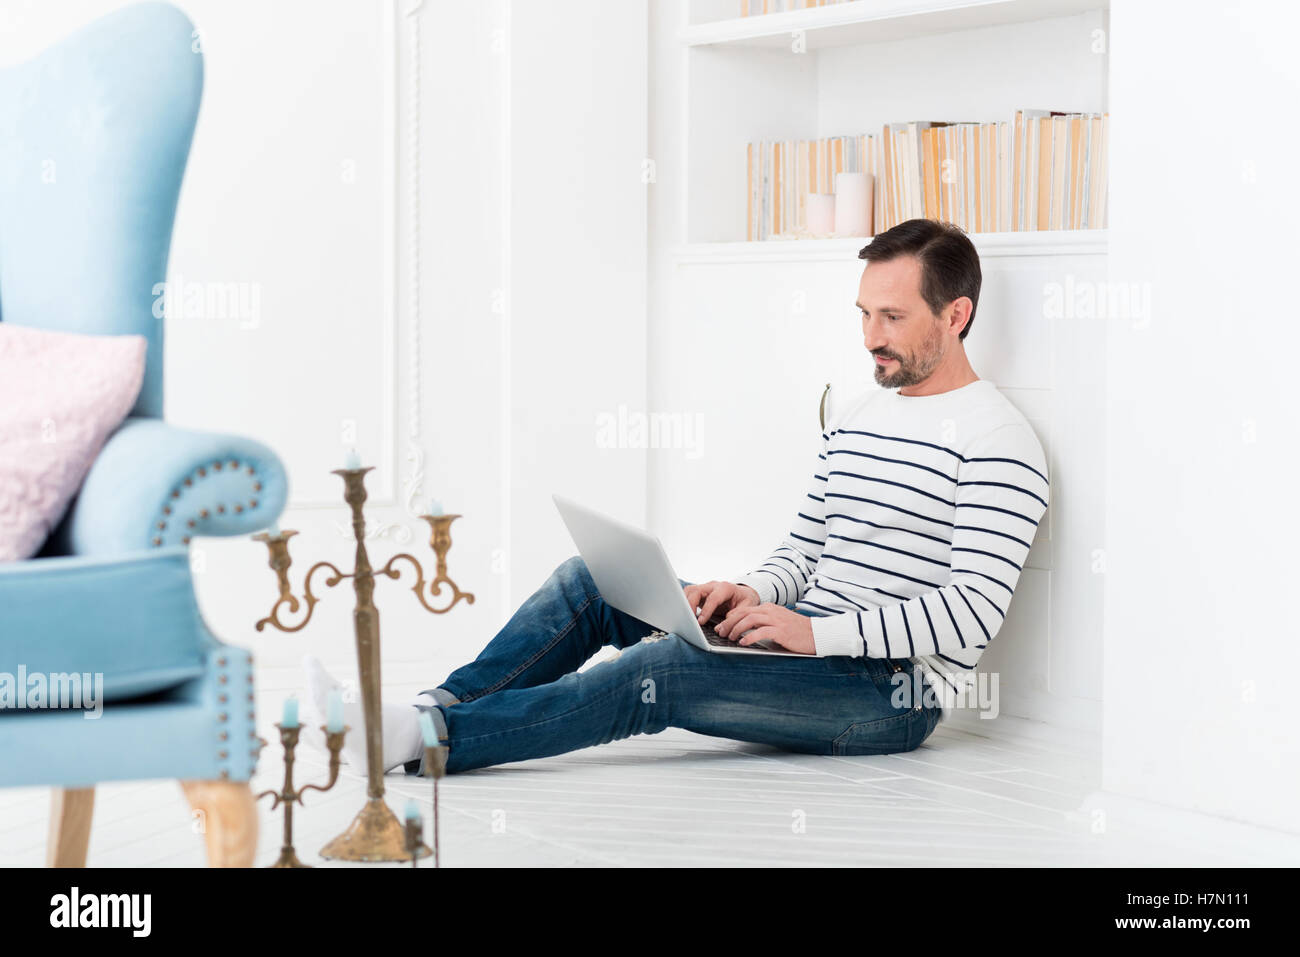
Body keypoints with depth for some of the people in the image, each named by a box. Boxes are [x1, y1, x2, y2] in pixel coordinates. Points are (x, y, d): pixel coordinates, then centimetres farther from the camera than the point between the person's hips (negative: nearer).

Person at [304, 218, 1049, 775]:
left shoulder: (997, 443, -11)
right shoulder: (857, 419, 17)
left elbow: (974, 613, -20)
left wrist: (816, 632, -23)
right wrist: (756, 594, -4)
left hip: (892, 693, -9)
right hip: (805, 652, 9)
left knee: (661, 669, -30)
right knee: (594, 579, -1)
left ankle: (421, 740, -32)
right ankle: (437, 709, -12)